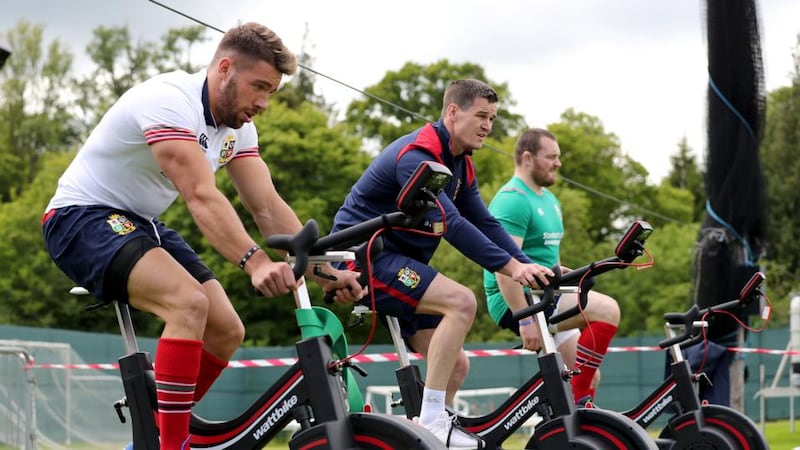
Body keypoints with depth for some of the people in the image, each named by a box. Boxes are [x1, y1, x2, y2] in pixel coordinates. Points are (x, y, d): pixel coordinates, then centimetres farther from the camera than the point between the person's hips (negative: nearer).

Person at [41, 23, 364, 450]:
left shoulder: (237, 126, 2)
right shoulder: (169, 100, -25)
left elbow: (268, 207, -2)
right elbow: (201, 197, -36)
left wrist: (326, 272, -14)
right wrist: (254, 261, -48)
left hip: (141, 224, 9)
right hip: (83, 217, -9)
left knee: (226, 332, -1)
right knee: (189, 303, -31)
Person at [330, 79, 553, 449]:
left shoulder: (460, 165, 10)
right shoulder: (416, 154, -20)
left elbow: (485, 224, 6)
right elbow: (451, 224, -31)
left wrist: (531, 268, -7)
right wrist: (511, 267, -35)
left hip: (396, 261, 10)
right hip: (364, 255, -10)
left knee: (456, 365, 2)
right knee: (461, 301, -27)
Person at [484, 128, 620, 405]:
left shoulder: (549, 200, 18)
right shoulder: (512, 200, -14)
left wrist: (559, 270, 11)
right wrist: (525, 319, -27)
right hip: (518, 302, -10)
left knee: (589, 377, 5)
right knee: (607, 310, -23)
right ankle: (579, 403, -18)